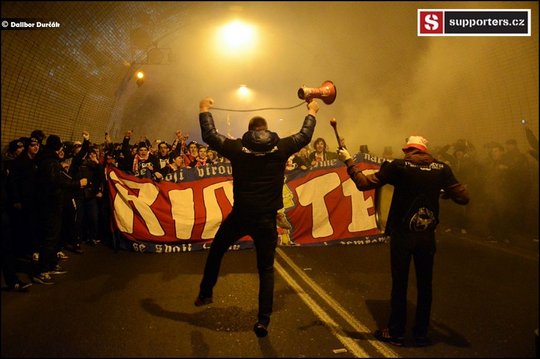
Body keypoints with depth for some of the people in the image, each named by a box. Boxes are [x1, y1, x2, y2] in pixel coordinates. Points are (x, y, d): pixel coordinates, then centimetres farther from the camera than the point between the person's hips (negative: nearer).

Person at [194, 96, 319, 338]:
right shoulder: (280, 147, -2)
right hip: (266, 219, 0)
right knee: (266, 269, 10)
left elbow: (209, 136, 8)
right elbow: (305, 136, 14)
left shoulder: (238, 148, -3)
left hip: (240, 215, 0)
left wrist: (205, 110, 24)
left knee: (216, 251, 26)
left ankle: (205, 294, 37)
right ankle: (263, 321, 6)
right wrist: (311, 113, 32)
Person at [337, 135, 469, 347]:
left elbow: (363, 184, -12)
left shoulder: (398, 166, -10)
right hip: (427, 235, 2)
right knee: (424, 285, 14)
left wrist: (348, 161, -1)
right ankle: (421, 334, 23)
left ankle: (396, 333, 20)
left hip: (401, 234, -2)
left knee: (399, 284, 9)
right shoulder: (441, 168, -2)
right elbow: (463, 197, -2)